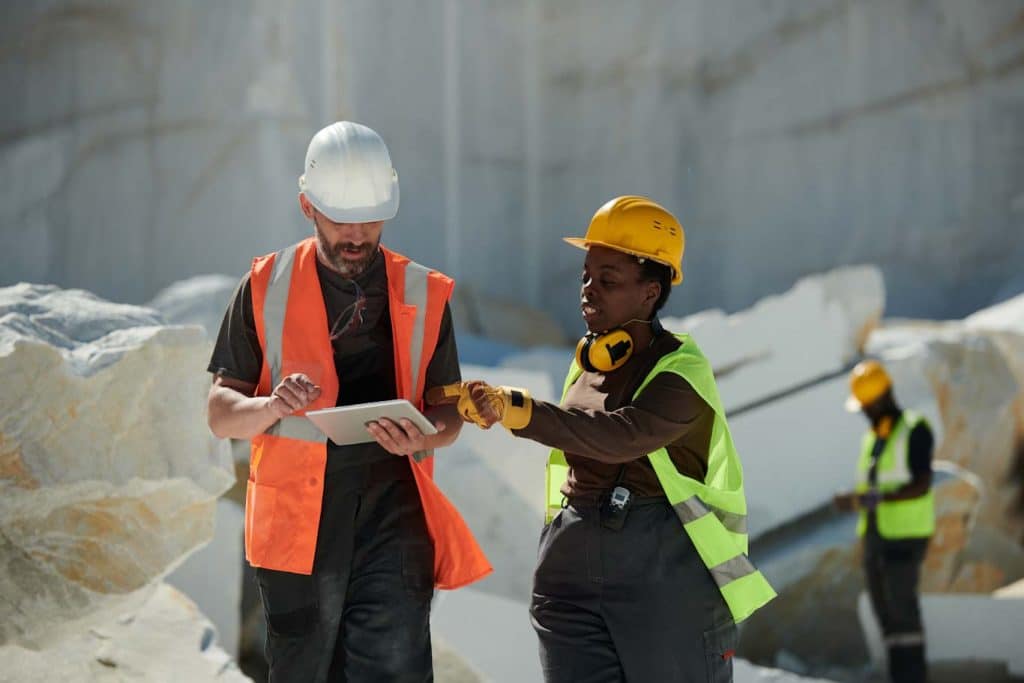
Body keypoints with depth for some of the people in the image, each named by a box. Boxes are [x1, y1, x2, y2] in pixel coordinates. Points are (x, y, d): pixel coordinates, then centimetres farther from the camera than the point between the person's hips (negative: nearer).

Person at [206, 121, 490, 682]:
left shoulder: (423, 294, 9)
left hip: (393, 516, 0)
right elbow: (221, 413, 5)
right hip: (297, 524, 0)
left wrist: (424, 437, -10)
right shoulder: (267, 288, 5)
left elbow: (449, 412, 14)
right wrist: (272, 407, -18)